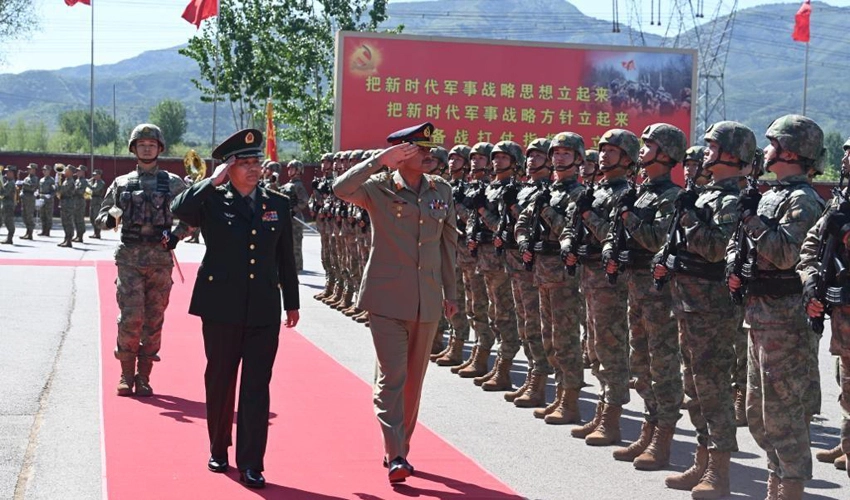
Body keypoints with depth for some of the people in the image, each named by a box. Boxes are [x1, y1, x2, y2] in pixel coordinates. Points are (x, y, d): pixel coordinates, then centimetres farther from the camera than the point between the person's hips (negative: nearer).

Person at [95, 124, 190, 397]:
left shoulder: (174, 183, 7)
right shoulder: (121, 184, 9)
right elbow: (100, 217, 14)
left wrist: (176, 235, -6)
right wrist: (110, 219, -10)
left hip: (161, 259, 1)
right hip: (129, 258, 0)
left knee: (154, 320, 3)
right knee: (130, 318, -8)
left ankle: (144, 377, 12)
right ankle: (126, 376, 4)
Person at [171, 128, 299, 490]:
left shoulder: (278, 205, 8)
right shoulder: (213, 202, 0)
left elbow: (286, 259, 12)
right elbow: (179, 209, -21)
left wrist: (292, 302, 13)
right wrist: (213, 182, -16)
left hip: (264, 312, 1)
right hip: (221, 309, -1)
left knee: (257, 388, 0)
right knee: (219, 384, 11)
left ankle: (251, 465, 3)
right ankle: (219, 451, 29)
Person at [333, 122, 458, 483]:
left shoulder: (441, 190, 7)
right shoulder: (379, 188, -5)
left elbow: (448, 241, 14)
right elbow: (341, 189, -24)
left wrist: (450, 291, 14)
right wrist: (380, 161, -25)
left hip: (428, 301, 4)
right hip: (387, 297, -4)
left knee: (414, 379, 12)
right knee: (392, 376, -9)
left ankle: (401, 448, 25)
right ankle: (395, 456, -7)